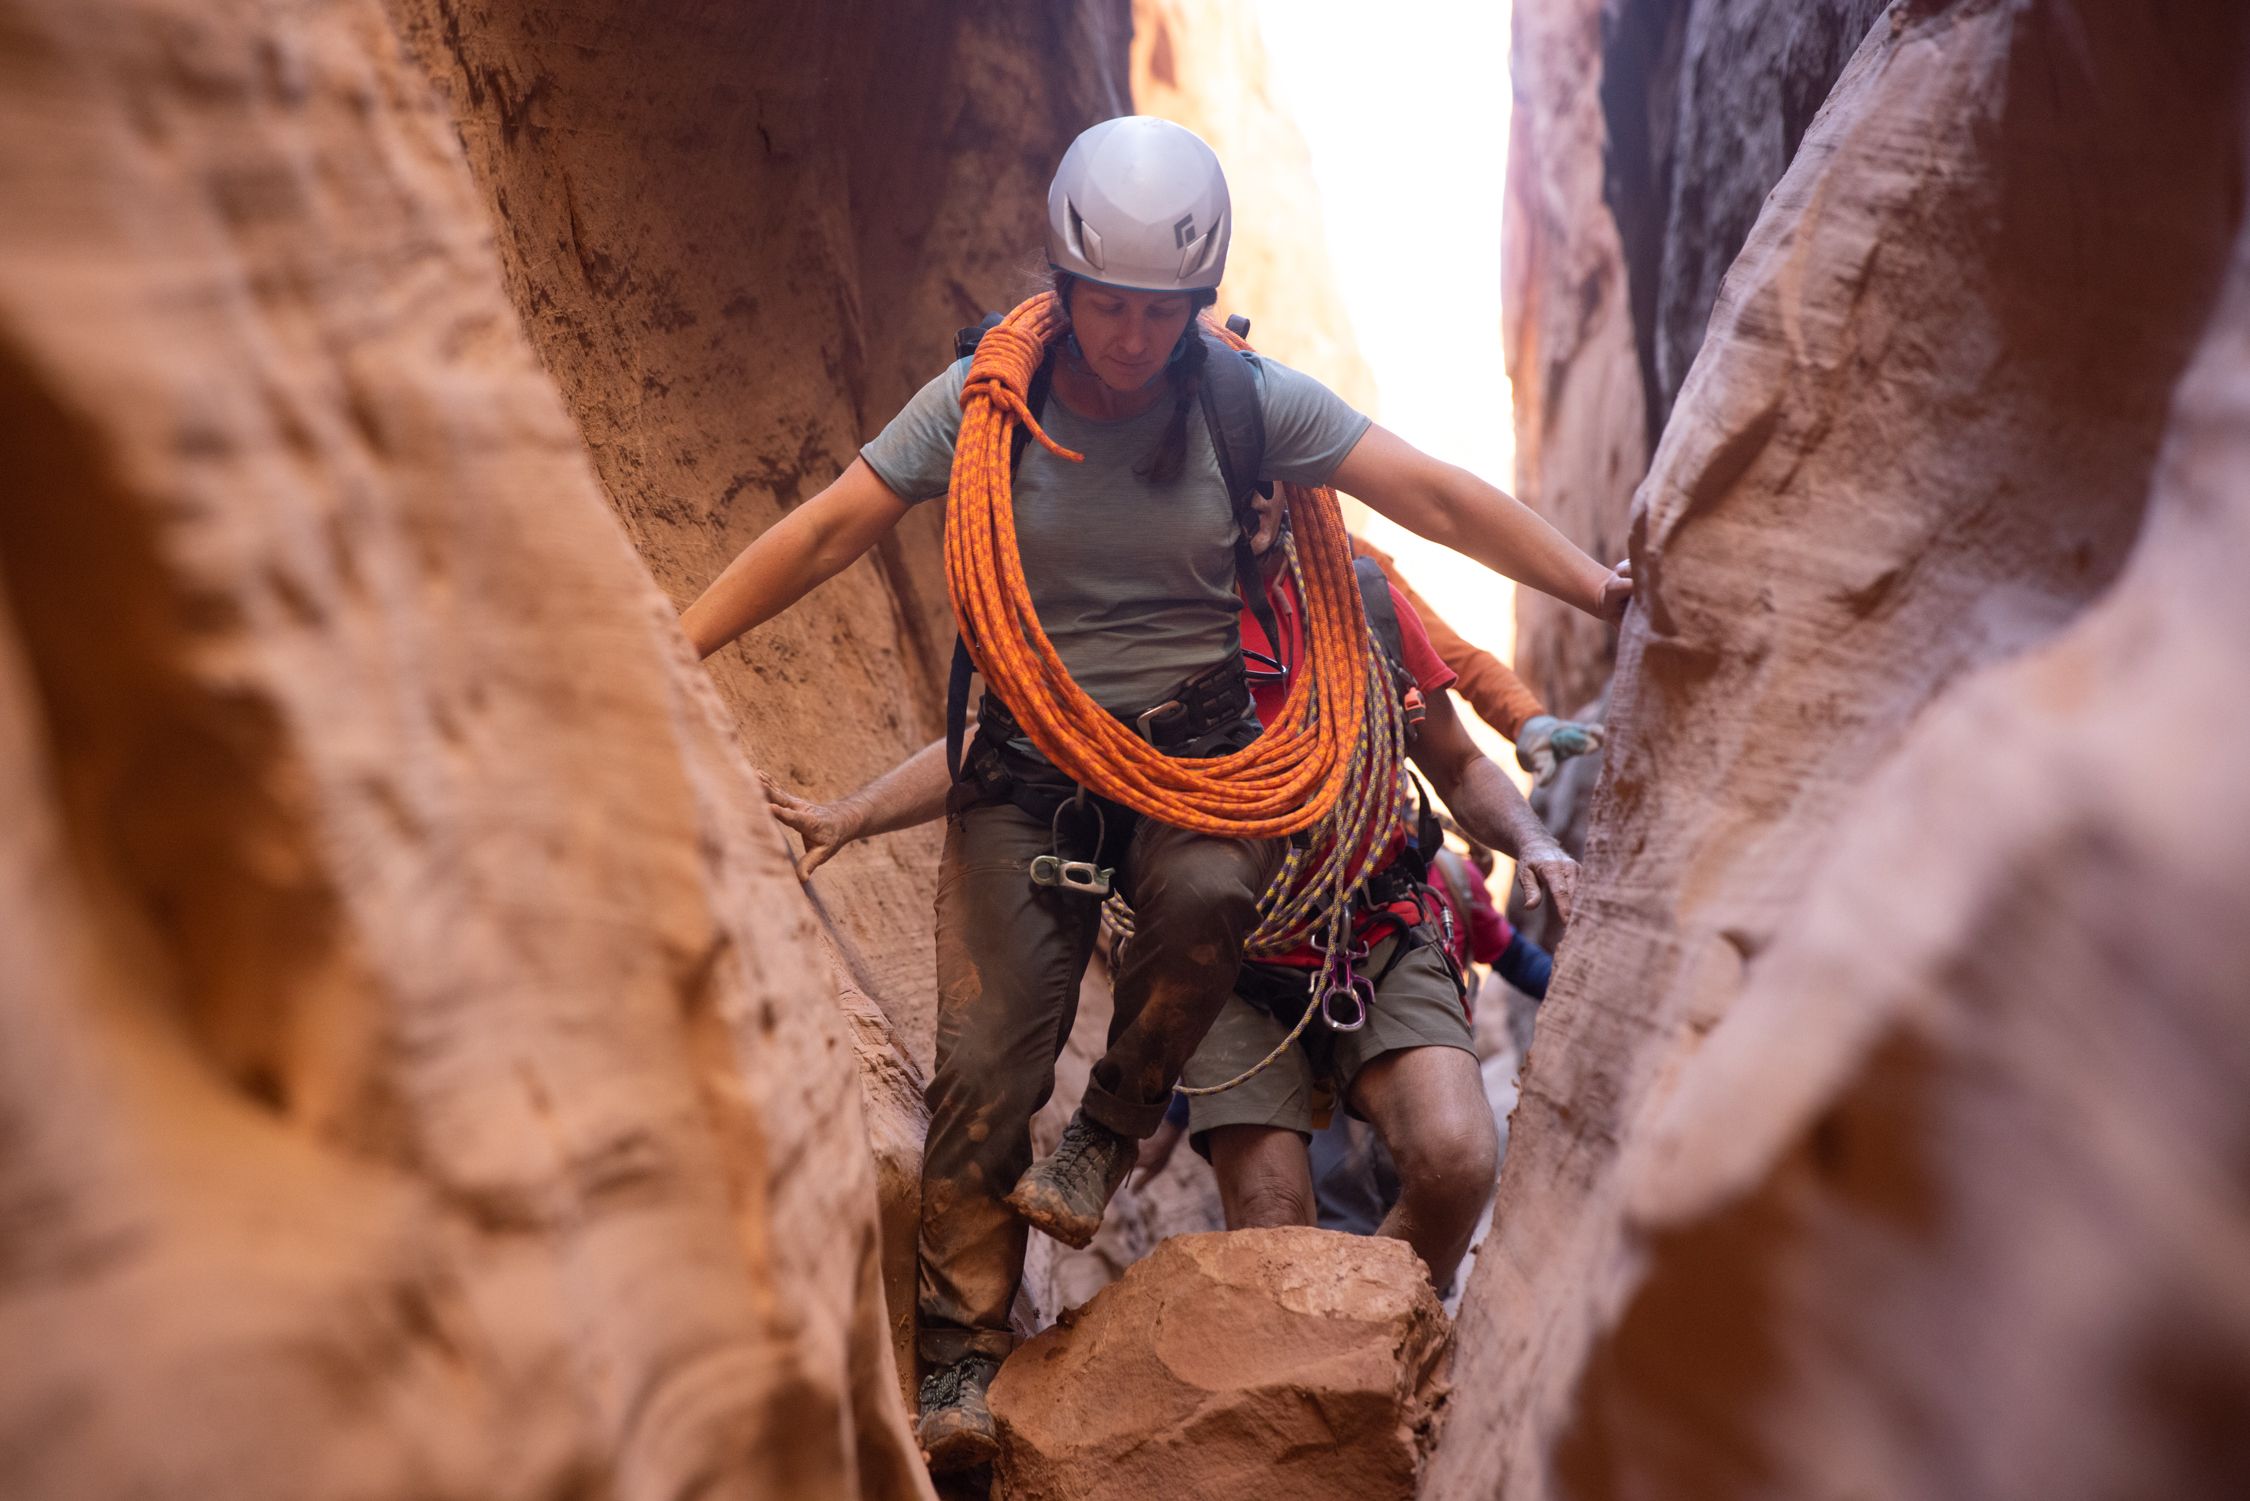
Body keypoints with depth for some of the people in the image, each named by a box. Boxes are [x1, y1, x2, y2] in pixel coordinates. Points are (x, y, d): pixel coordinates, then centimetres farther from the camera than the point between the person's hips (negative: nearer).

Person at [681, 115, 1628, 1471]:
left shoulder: (1248, 399, -4)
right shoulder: (983, 401, -5)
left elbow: (1439, 499, -4)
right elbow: (823, 534, -4)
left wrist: (1601, 588, -12)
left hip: (1199, 748, 0)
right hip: (1026, 763, 0)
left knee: (1207, 897, -35)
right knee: (982, 1063, -7)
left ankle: (1113, 1131, -6)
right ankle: (963, 1356, 11)